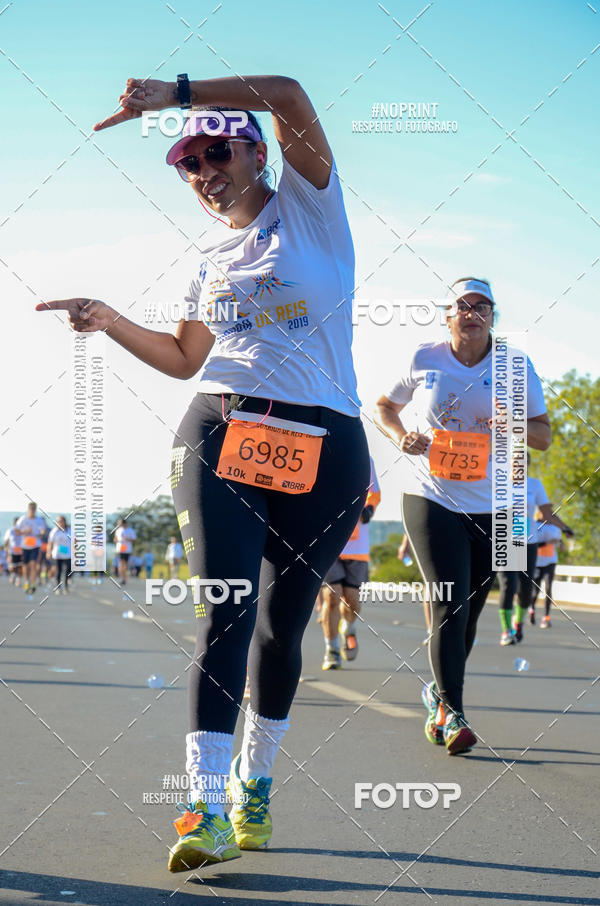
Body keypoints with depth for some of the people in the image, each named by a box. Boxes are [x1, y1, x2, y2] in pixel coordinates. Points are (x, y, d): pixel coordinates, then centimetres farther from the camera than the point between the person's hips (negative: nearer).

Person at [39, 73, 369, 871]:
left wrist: (175, 91, -13)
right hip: (221, 436, 3)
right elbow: (184, 357, 28)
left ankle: (254, 786, 22)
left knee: (282, 623, 5)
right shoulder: (214, 259, 19)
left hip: (322, 449, -3)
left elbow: (288, 96, -13)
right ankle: (208, 809, -16)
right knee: (224, 610, -12)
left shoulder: (308, 205, 4)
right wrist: (110, 322, 15)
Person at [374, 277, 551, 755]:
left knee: (468, 613, 10)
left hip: (491, 507, 2)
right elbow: (384, 406, 15)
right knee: (449, 606, -13)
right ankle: (451, 714, -8)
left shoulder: (515, 366, 1)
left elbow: (545, 436, 4)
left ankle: (439, 692, 34)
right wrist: (402, 436, -6)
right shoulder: (424, 360, 0)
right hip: (430, 497, -2)